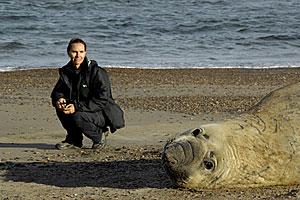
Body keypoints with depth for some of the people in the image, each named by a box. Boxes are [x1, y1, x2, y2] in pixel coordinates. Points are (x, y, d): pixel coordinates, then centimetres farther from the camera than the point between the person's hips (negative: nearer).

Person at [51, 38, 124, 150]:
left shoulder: (97, 72, -18)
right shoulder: (66, 71, 3)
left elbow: (102, 101, -24)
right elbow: (57, 91, 10)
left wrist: (77, 107, -31)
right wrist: (59, 99, -17)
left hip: (104, 114, -7)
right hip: (81, 109, 7)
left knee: (78, 117, -32)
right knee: (60, 108, -13)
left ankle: (99, 136, -3)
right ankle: (74, 140, 1)